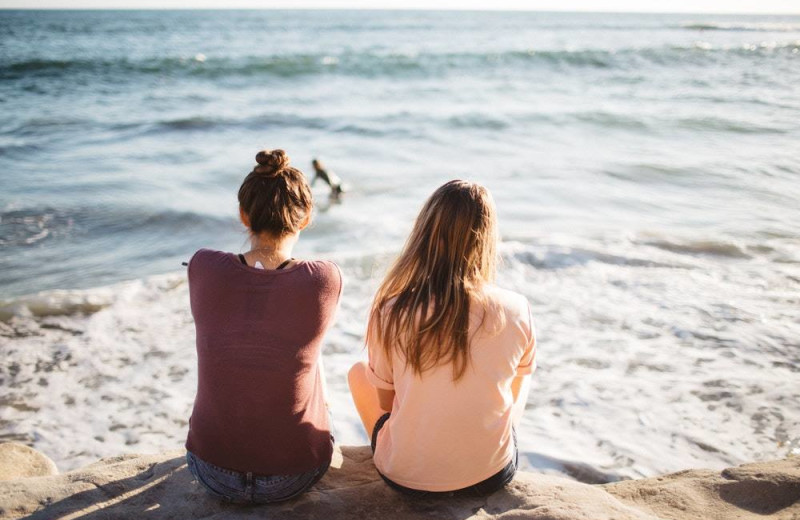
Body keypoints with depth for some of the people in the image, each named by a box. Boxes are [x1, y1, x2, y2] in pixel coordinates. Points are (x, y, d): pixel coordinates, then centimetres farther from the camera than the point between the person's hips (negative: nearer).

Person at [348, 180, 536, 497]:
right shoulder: (517, 312, -14)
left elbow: (386, 401, -1)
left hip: (406, 478, 0)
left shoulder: (389, 313, -17)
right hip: (492, 476, 1)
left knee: (358, 373, 26)